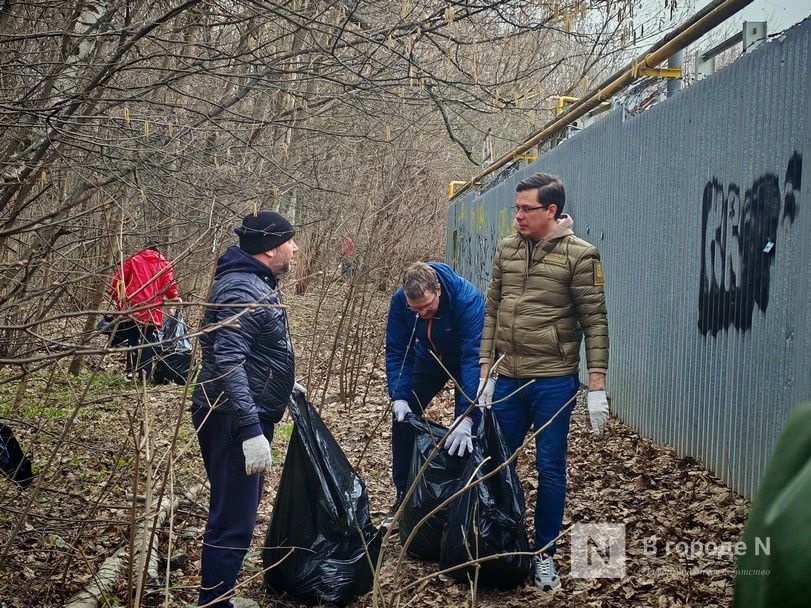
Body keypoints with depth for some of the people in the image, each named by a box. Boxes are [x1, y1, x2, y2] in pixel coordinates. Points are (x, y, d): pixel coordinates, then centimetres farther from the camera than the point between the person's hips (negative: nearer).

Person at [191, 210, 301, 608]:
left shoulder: (257, 284, 13)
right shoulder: (242, 290, -20)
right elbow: (228, 363, -29)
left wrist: (281, 387, 34)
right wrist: (251, 430, -33)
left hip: (246, 416, 11)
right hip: (233, 421, -11)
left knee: (236, 515, 20)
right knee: (233, 522, -7)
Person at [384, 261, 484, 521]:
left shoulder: (468, 299, -40)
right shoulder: (399, 301, -27)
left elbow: (474, 357, -43)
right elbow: (396, 351, -18)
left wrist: (467, 418, -50)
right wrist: (399, 397, -30)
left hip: (463, 360, -4)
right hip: (430, 358, 4)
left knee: (463, 435, -10)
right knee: (403, 419, 1)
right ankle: (403, 495, 15)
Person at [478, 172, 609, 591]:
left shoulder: (579, 255, -9)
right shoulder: (506, 249, 6)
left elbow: (595, 322, -9)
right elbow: (491, 313, 10)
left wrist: (597, 387, -13)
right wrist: (485, 373, 7)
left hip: (553, 381, -4)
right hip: (508, 378, 5)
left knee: (550, 469, 4)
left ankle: (544, 553, 19)